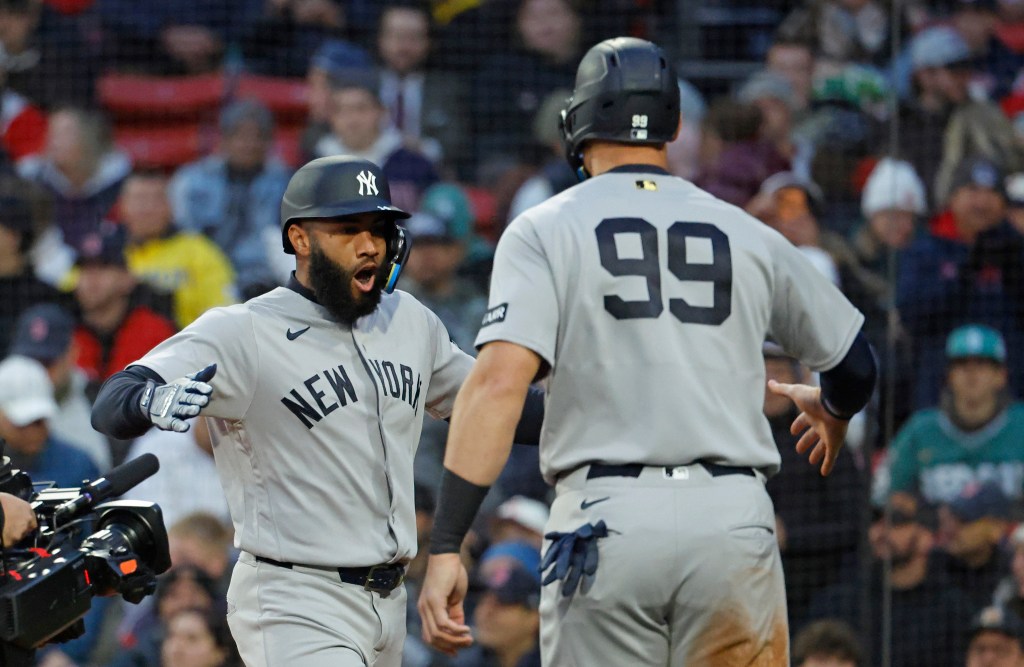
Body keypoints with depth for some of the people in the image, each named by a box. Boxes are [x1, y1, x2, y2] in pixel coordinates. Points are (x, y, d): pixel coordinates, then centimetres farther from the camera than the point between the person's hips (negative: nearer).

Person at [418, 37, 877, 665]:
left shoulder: (545, 230, 3)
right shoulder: (749, 235, 13)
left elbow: (501, 380, -11)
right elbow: (857, 365, 23)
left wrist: (446, 546, -14)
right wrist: (832, 411, 48)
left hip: (605, 519, -2)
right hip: (733, 519, 2)